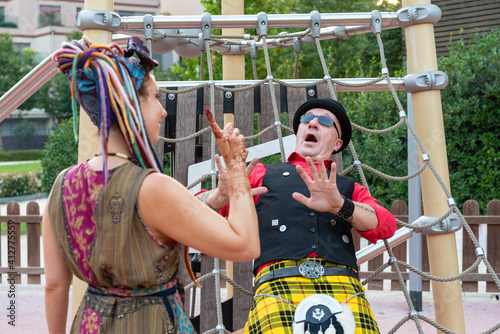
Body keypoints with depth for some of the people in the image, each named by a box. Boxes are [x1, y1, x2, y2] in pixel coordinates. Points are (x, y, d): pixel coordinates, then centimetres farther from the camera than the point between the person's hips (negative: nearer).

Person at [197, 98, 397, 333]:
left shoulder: (349, 189, 30)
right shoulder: (264, 175, 27)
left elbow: (386, 225, 10)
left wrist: (340, 205, -10)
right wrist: (222, 195, -7)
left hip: (343, 288, 2)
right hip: (279, 285, -1)